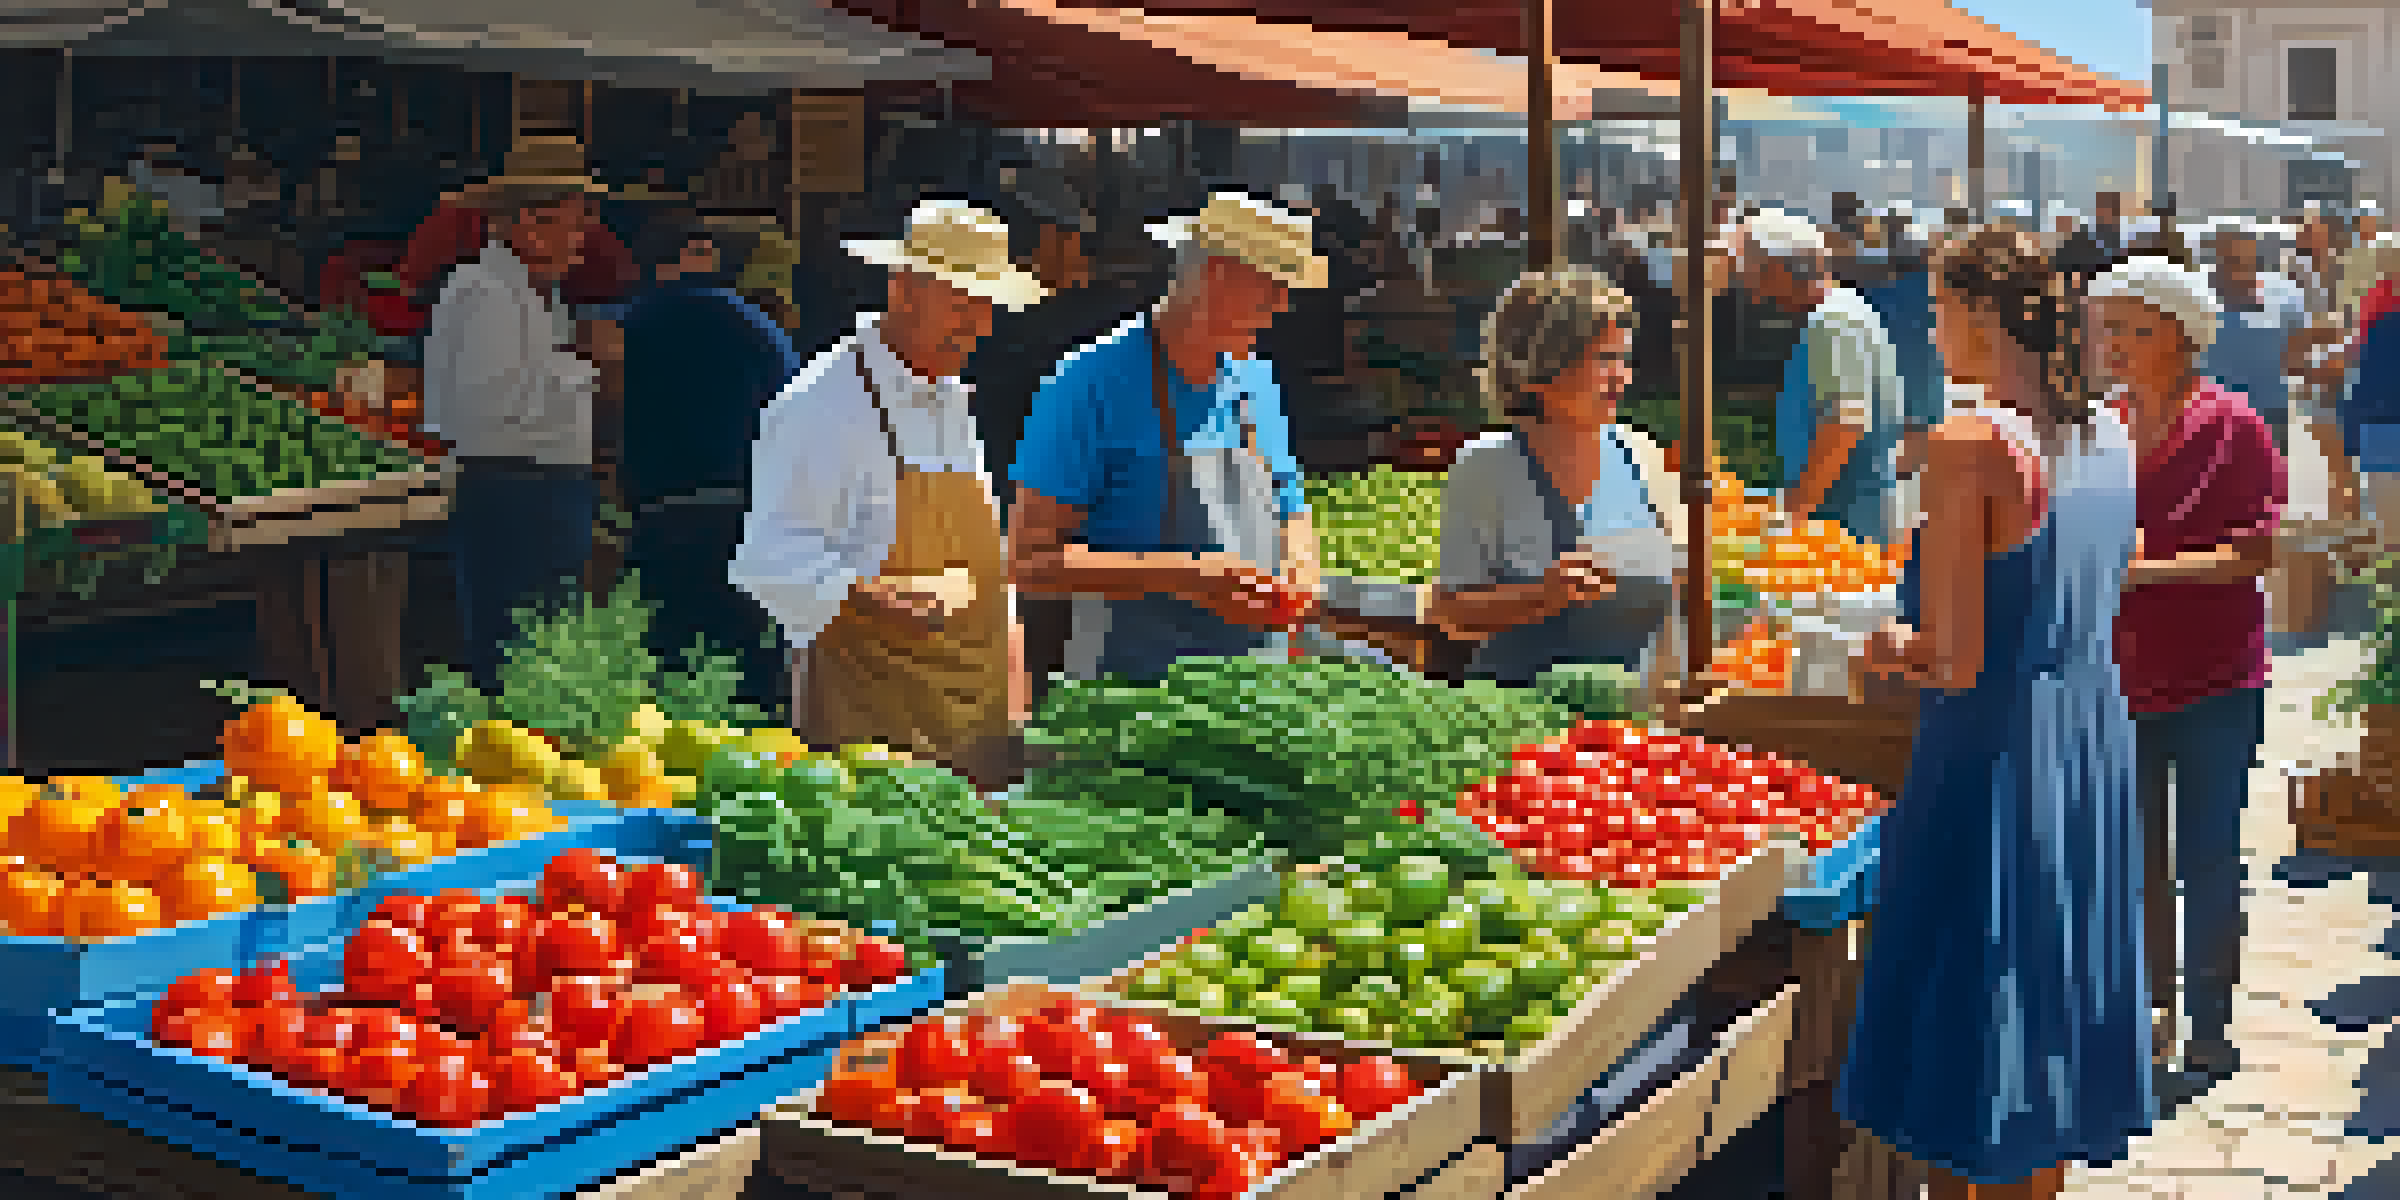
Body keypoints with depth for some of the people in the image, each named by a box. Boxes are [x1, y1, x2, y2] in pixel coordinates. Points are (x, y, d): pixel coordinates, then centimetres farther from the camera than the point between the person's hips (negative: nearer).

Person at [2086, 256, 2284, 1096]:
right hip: (2119, 677, 4)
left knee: (2207, 863, 4)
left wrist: (2148, 569, -21)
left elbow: (2256, 554, -13)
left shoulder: (2232, 427, -8)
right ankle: (2148, 1008, 27)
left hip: (2214, 683, -4)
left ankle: (2210, 1024, 18)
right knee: (2132, 860, 12)